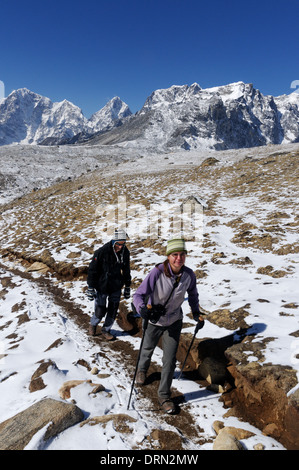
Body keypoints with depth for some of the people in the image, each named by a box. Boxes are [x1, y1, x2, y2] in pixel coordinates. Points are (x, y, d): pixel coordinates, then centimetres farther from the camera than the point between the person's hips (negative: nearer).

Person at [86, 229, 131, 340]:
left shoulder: (125, 252, -4)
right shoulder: (102, 251, -20)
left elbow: (126, 270, 10)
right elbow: (92, 270, -12)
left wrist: (127, 287, 14)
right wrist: (90, 288, -12)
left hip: (116, 287, 4)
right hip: (102, 287, -4)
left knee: (113, 310, 7)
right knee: (100, 311, 0)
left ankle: (106, 330, 30)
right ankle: (93, 324, 33)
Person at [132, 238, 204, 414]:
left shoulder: (189, 274, -18)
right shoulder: (157, 272, -30)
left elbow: (192, 294, 4)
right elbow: (139, 295, -32)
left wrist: (196, 312, -3)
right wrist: (143, 308, -51)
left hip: (174, 321, 1)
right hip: (154, 321, -1)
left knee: (170, 359, 2)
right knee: (148, 349, 25)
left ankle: (164, 395, 25)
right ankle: (142, 370, 60)